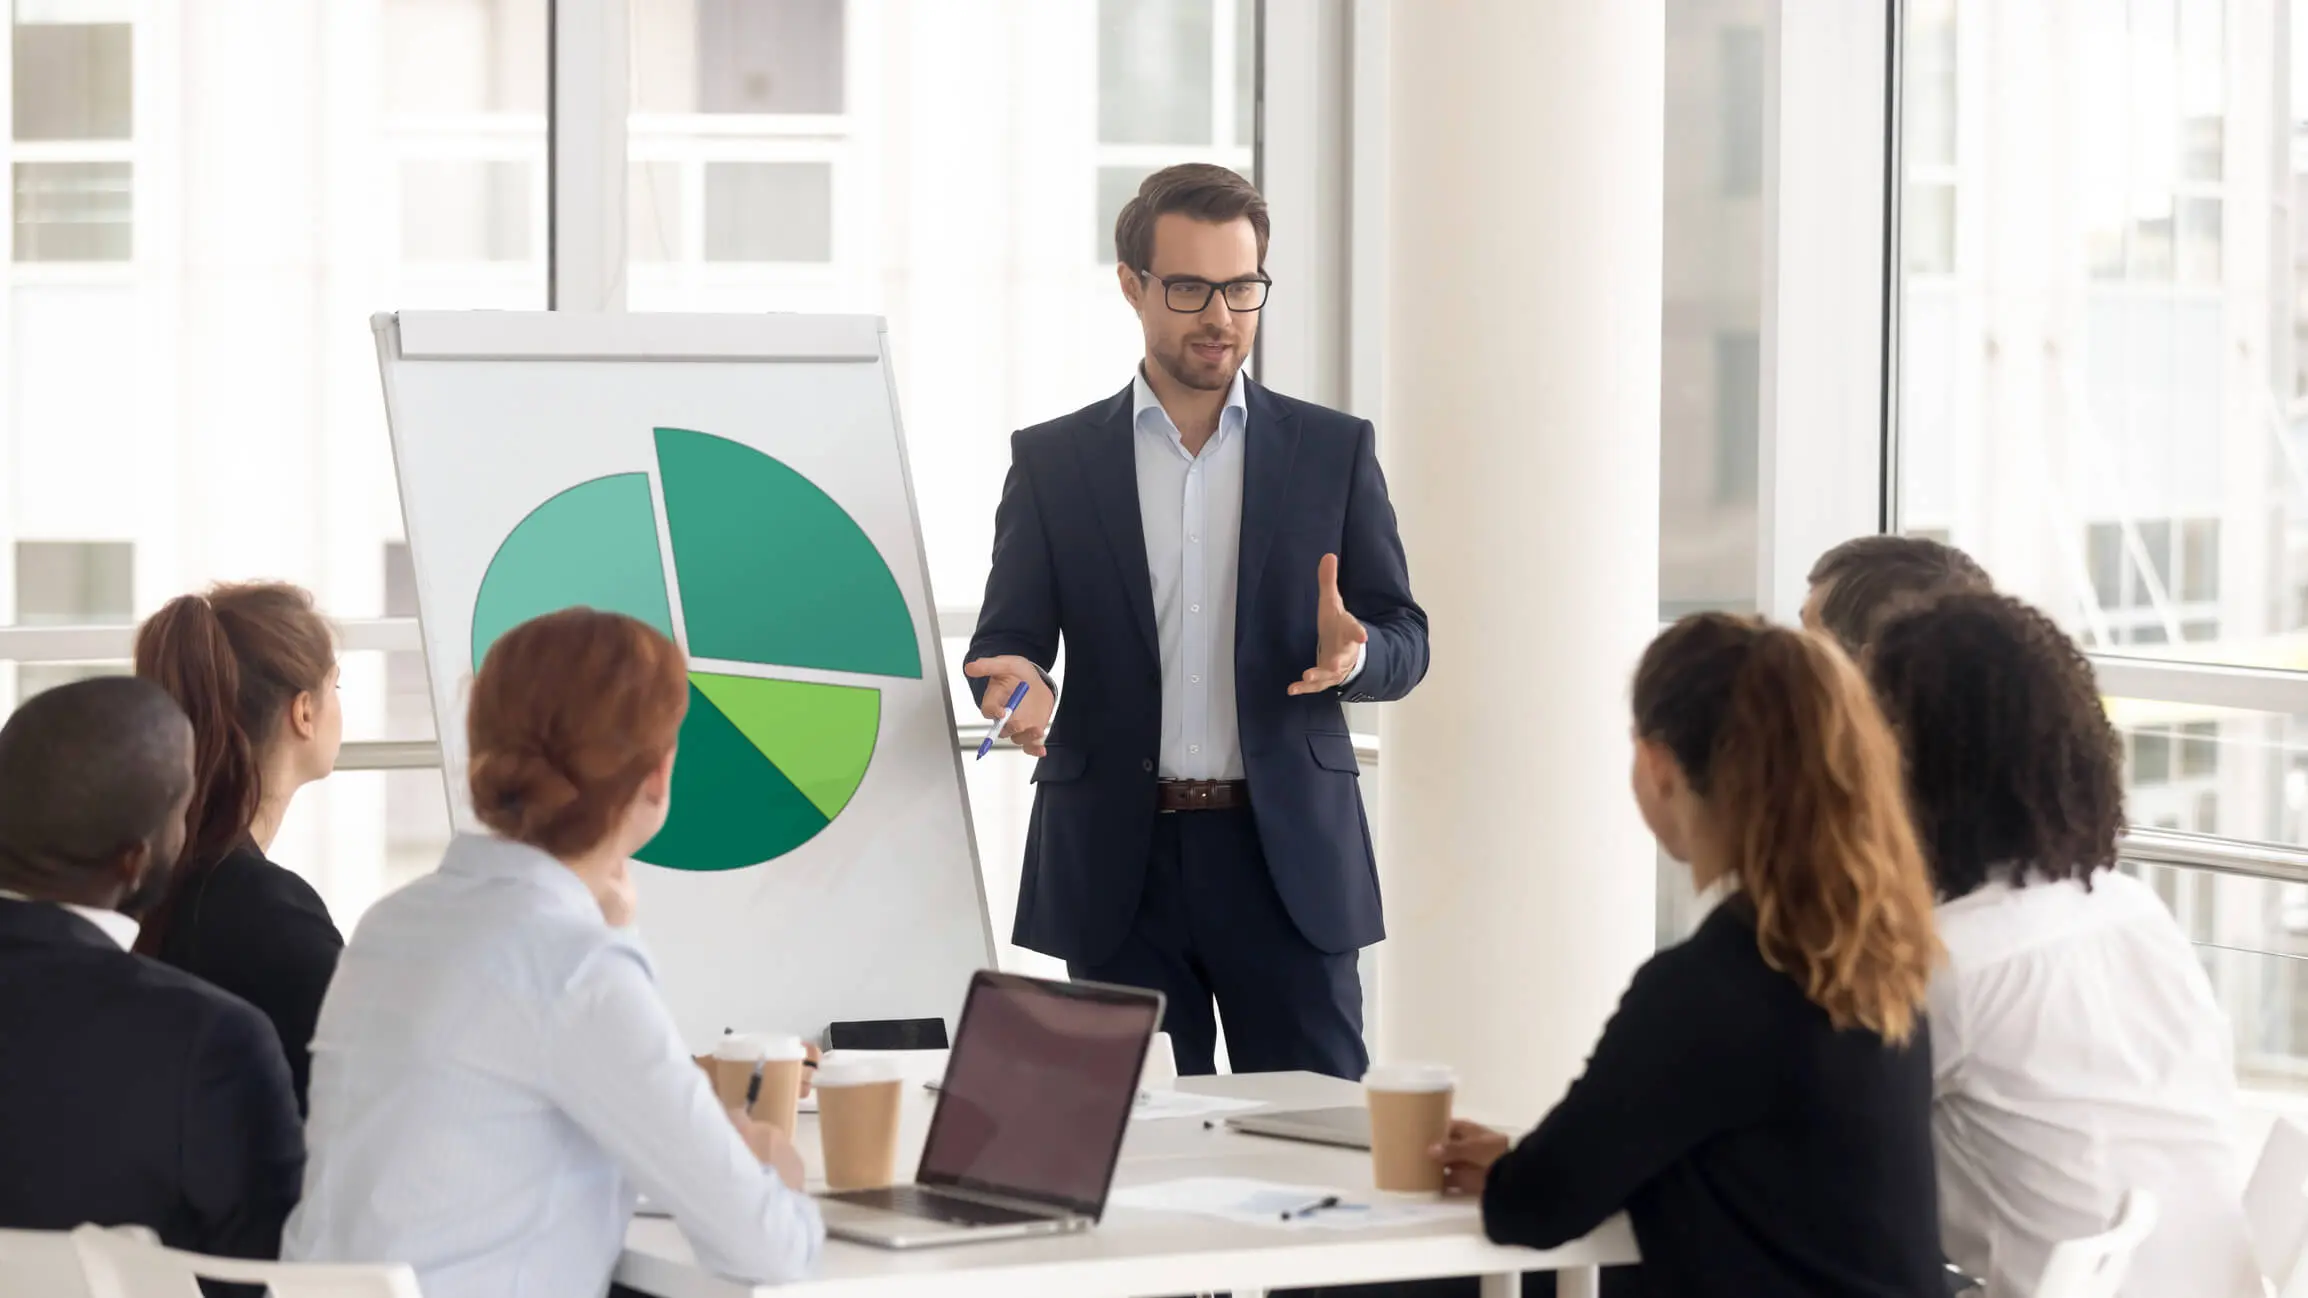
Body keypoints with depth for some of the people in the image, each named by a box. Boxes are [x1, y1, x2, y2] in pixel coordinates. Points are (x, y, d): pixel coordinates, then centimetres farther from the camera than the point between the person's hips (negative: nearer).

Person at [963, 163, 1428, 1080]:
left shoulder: (1334, 451, 8)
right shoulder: (1053, 461, 7)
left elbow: (1405, 642, 7)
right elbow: (1004, 638, 6)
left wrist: (1352, 653, -16)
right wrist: (1021, 683, -18)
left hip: (1288, 855, 0)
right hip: (1119, 864, 0)